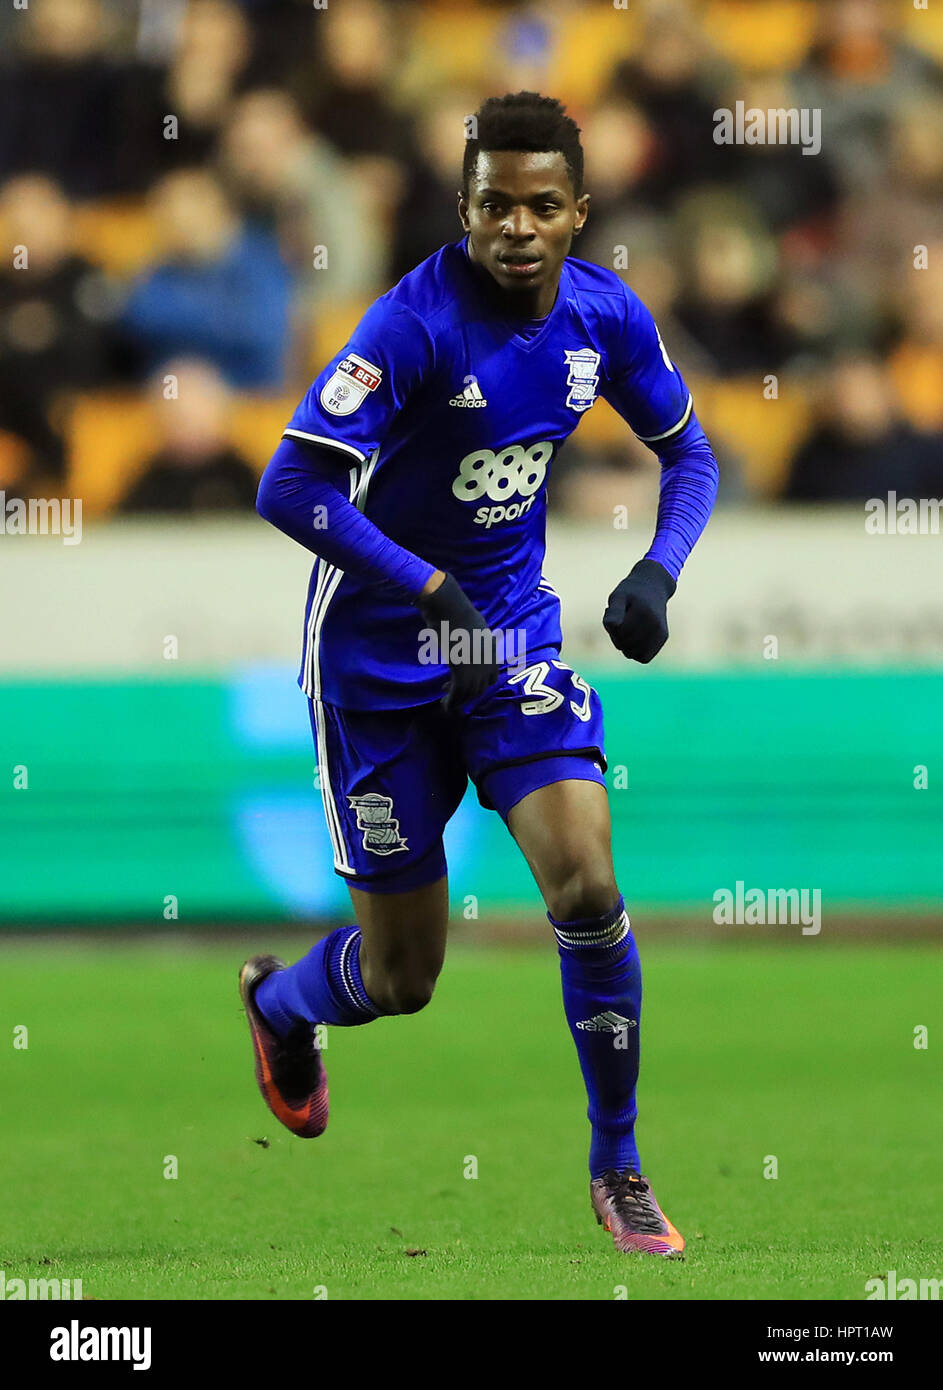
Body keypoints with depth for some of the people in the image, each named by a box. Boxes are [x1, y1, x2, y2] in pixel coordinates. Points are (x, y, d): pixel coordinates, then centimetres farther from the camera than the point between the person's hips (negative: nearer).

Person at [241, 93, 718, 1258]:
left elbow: (687, 453, 10)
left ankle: (616, 1166, 2)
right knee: (401, 976, 4)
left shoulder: (604, 315, -6)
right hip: (379, 652, -4)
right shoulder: (418, 323, -24)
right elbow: (289, 488, -28)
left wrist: (658, 571, -8)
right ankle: (277, 1003, 41)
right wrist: (431, 588, -30)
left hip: (513, 634, 4)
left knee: (588, 888, -15)